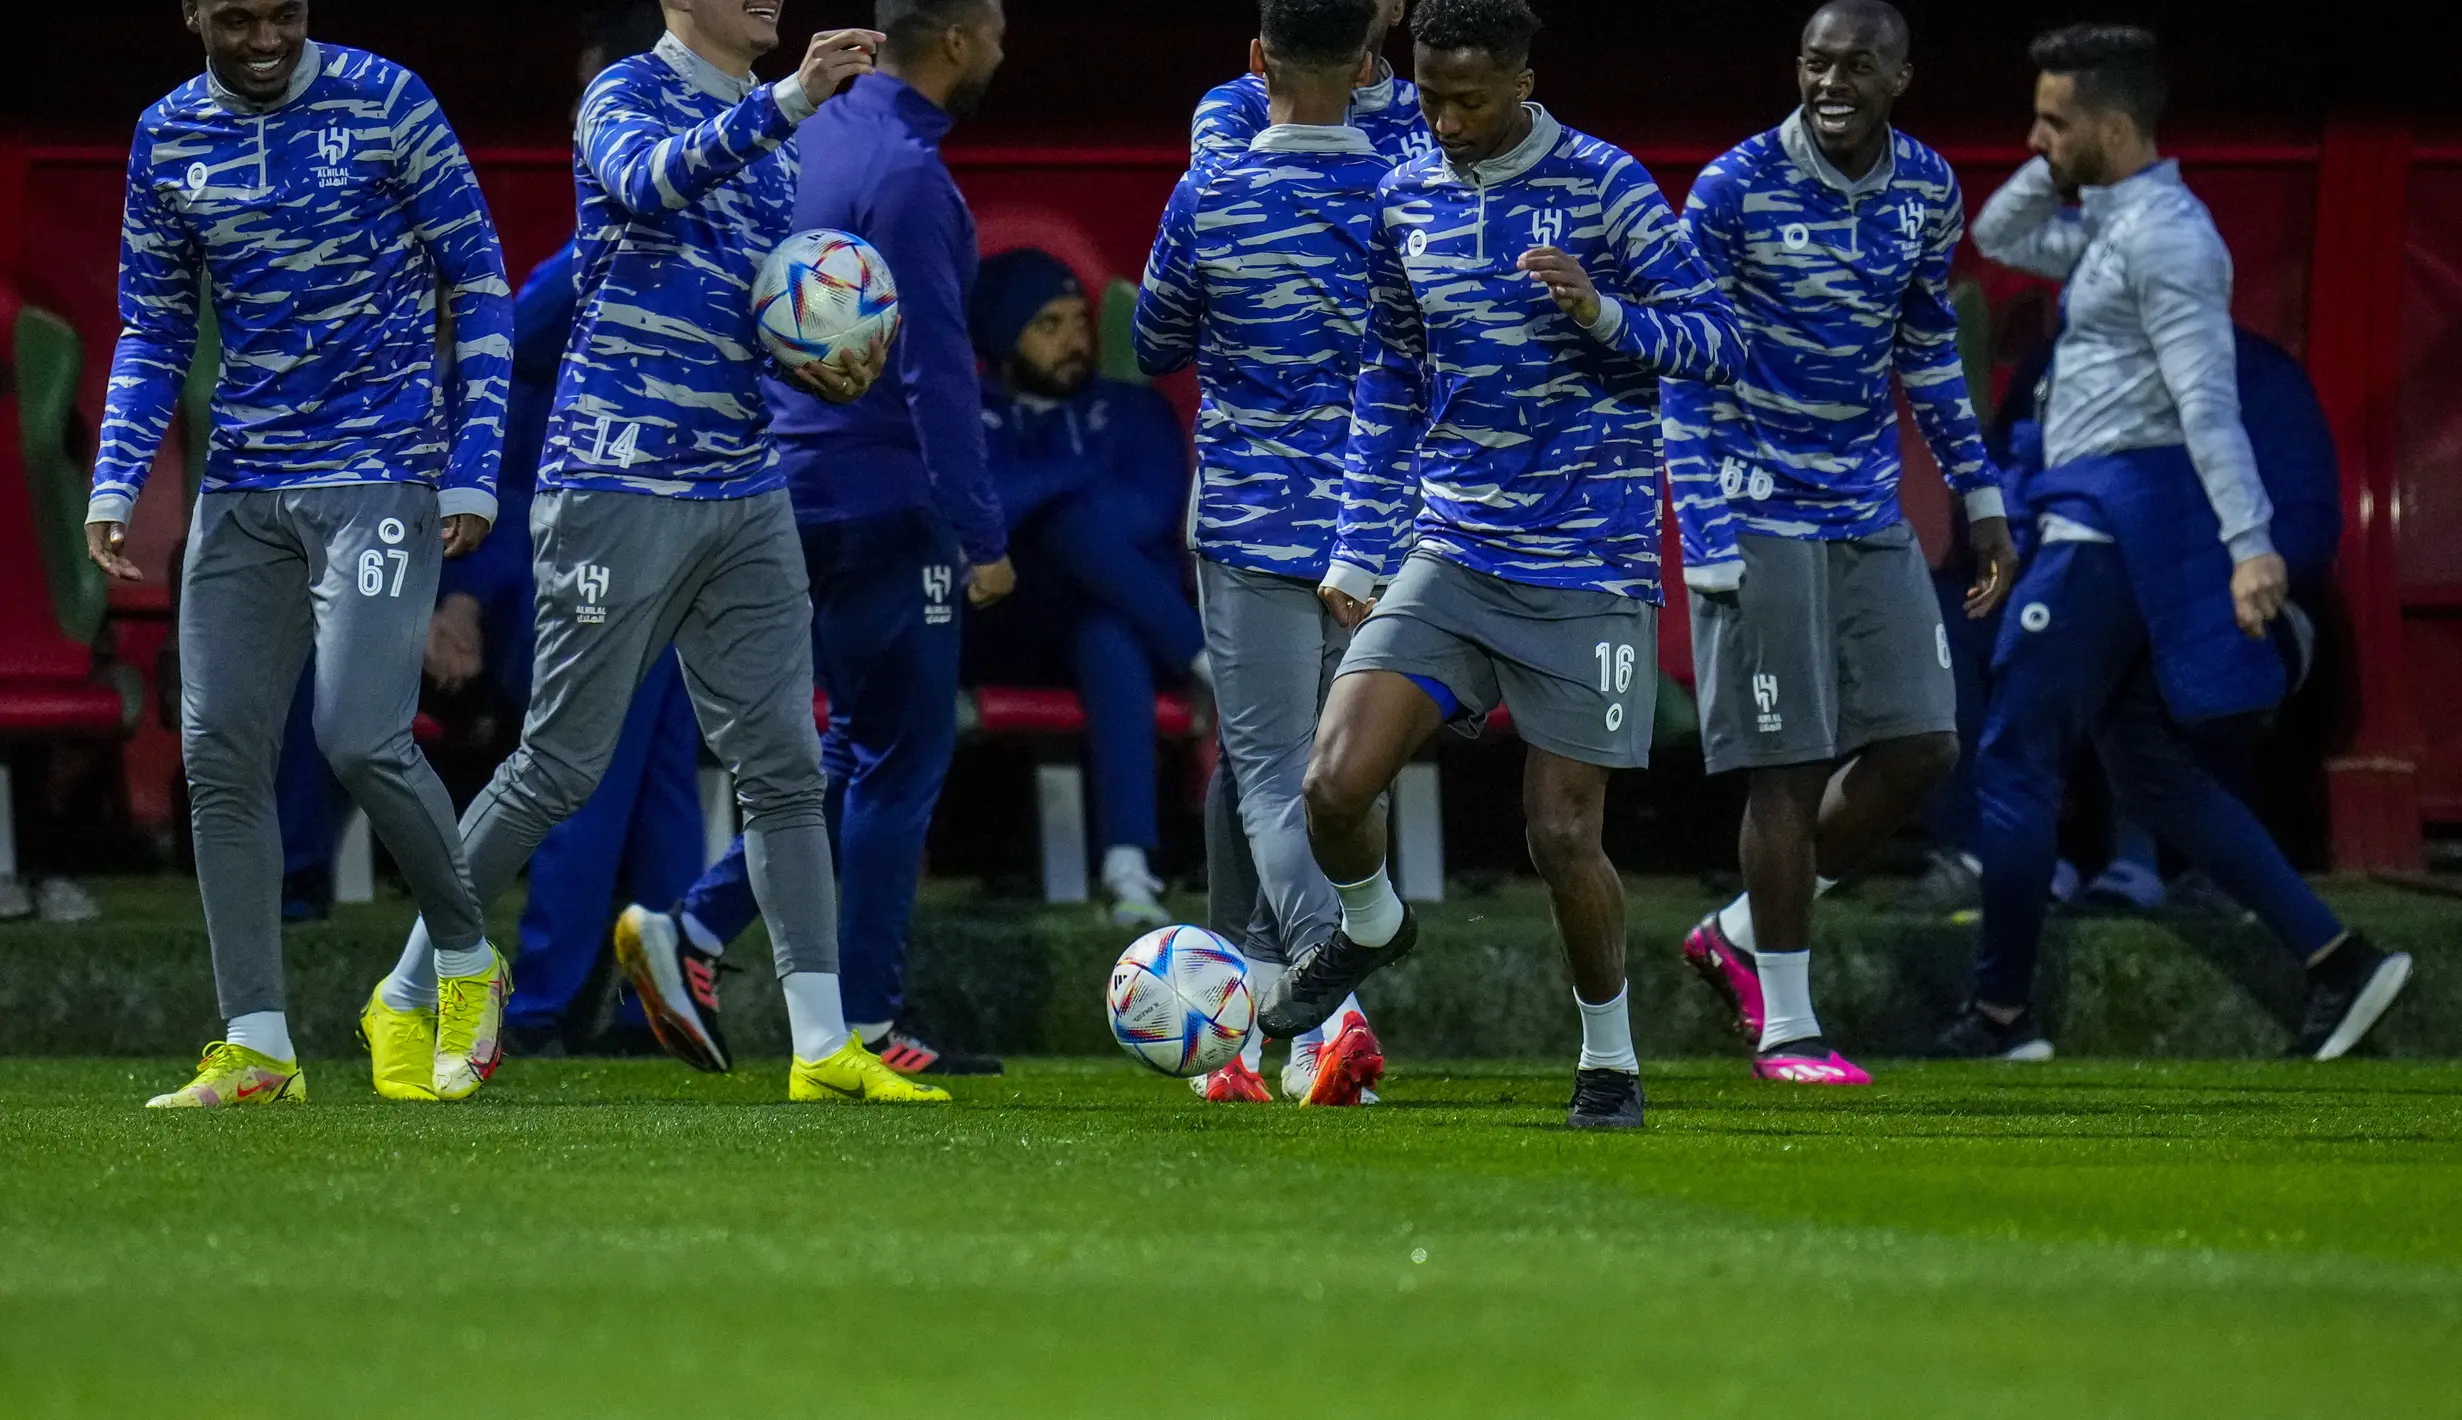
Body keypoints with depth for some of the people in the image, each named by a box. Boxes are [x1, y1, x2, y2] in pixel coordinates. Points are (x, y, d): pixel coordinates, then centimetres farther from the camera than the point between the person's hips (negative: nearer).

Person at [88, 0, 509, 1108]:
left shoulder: (383, 103, -6)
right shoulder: (168, 140, 7)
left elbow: (477, 287, -2)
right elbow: (153, 331, 15)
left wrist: (475, 468, -7)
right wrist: (116, 483, 3)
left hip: (382, 474, -5)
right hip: (242, 492, 5)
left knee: (363, 739, -16)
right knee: (218, 757, -1)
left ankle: (465, 956, 9)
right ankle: (255, 1049, 4)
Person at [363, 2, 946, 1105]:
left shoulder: (772, 135, 16)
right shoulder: (629, 95, -6)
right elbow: (648, 183, -30)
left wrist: (825, 369, 1)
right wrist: (793, 98, -42)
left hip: (745, 494, 7)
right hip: (618, 485, -7)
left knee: (784, 766, 1)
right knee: (561, 767, -3)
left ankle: (823, 1046, 1)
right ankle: (409, 995, 12)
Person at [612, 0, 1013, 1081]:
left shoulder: (816, 136, 11)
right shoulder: (907, 174, -17)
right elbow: (936, 368, -20)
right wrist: (980, 534, -19)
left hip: (800, 493, 9)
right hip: (884, 504, -9)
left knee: (865, 746, 16)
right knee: (901, 757, 1)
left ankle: (691, 930, 7)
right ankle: (864, 1024, 4)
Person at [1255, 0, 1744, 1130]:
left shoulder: (1602, 186, -7)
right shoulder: (1406, 200, 8)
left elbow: (1718, 344, -6)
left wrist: (1602, 314, -24)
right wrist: (1359, 550, 15)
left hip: (1589, 569, -4)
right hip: (1453, 557, 4)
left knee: (1562, 834, -5)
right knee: (1335, 782, -12)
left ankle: (1610, 1058, 18)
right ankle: (1369, 927, 22)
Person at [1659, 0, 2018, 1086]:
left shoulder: (1929, 191, 4)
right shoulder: (1734, 189, -12)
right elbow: (1683, 372, -10)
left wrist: (1980, 500, 15)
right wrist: (1707, 541, -16)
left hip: (1872, 515, 6)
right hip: (1763, 516, -6)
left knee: (1919, 746, 2)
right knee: (1792, 765, -6)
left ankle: (1739, 936, 19)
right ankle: (1783, 1026, 3)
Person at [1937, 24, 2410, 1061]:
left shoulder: (2163, 233, -14)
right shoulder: (2111, 226, 16)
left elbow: (2207, 396, -23)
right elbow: (1998, 238, 31)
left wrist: (2251, 540, -30)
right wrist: (2056, 168, 13)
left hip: (2121, 520, -10)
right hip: (2110, 522, 10)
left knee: (2013, 761, -4)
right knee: (2155, 778, 10)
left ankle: (2001, 1015, 1)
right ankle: (2338, 959, 5)